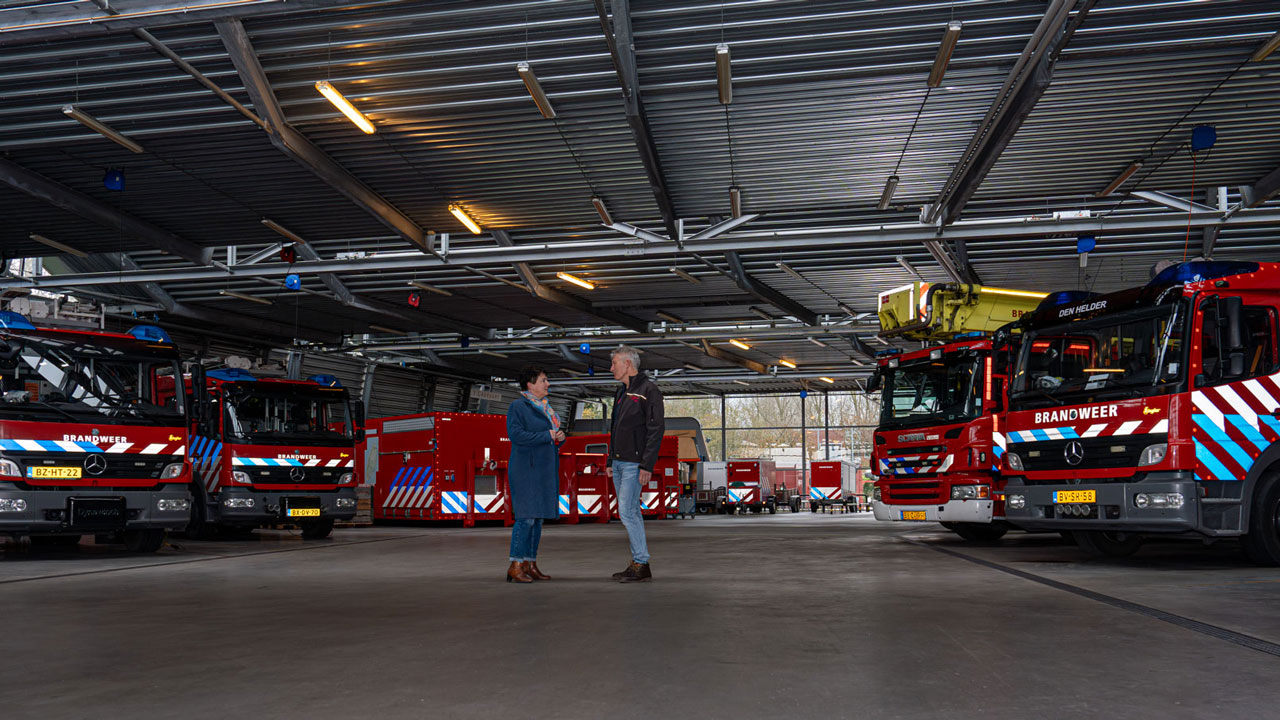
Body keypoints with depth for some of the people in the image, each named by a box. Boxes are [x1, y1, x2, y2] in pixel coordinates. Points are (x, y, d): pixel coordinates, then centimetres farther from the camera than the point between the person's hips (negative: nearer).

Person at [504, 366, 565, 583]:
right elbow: (516, 434, -20)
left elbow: (554, 438, 24)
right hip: (526, 469, -8)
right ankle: (515, 566, -6)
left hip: (544, 470, 8)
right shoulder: (518, 407, -7)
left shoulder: (545, 408, 18)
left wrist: (560, 438, 0)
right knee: (526, 517, -11)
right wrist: (547, 436, -16)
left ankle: (530, 565, 13)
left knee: (538, 518, 8)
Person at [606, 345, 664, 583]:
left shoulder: (648, 390, -10)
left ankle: (641, 565, -6)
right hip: (619, 463, 9)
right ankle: (638, 564, 15)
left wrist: (647, 465, -21)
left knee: (626, 512, -12)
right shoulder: (621, 392, 17)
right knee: (631, 512, 10)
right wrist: (610, 461, 18)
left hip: (635, 464, -9)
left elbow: (656, 429, -16)